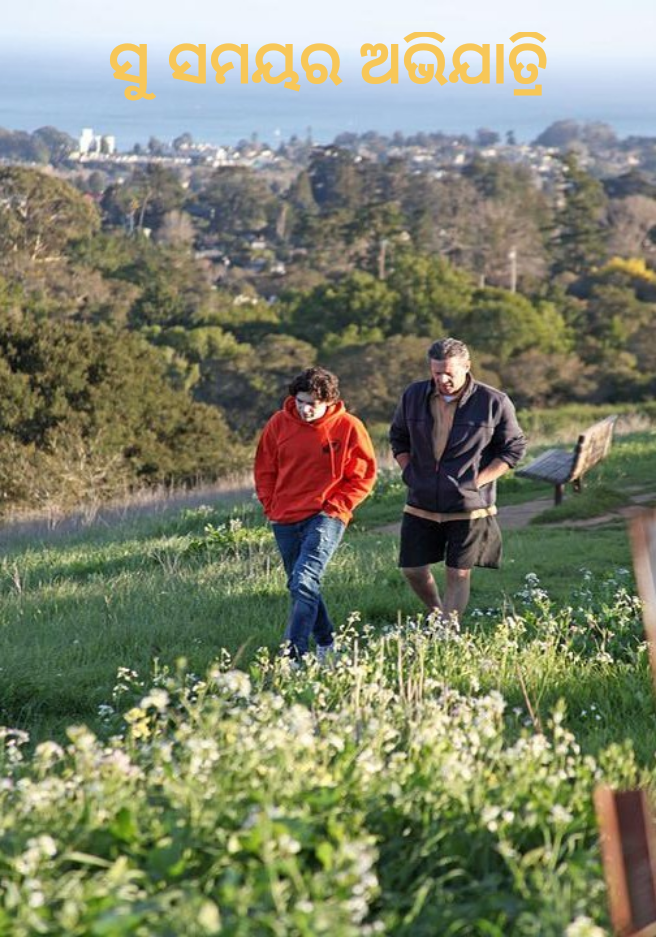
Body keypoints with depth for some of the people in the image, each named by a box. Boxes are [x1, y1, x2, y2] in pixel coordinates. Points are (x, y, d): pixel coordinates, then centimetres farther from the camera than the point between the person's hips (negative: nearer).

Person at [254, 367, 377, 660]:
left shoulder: (348, 427, -7)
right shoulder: (279, 423, 1)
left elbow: (363, 476, 0)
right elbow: (264, 470, 13)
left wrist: (335, 508, -7)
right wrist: (271, 508, 5)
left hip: (325, 517, -5)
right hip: (285, 521, 5)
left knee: (305, 582, -21)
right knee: (301, 587, 13)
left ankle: (294, 656, -24)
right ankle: (325, 644, 29)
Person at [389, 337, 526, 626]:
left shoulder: (493, 402, -9)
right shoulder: (413, 396, 2)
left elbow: (513, 448, 0)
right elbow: (398, 437, 18)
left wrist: (479, 481, -9)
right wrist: (409, 473, 4)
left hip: (468, 507, -4)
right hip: (421, 505, 4)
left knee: (458, 574, -2)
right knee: (412, 570, 6)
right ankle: (437, 615, 31)